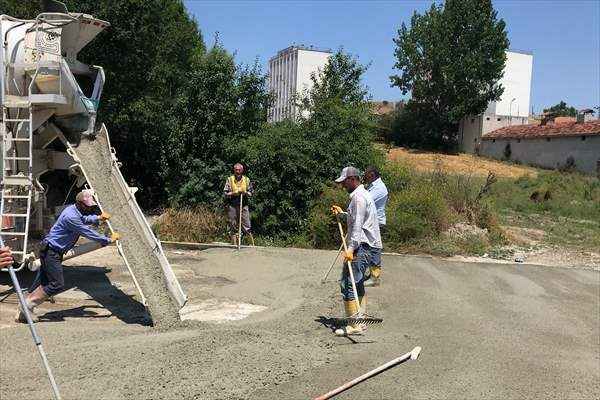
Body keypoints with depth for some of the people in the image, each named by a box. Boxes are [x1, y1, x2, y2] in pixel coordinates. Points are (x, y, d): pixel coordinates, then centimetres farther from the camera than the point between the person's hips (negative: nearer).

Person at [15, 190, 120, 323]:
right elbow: (88, 233, -22)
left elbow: (84, 219, 31)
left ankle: (22, 314, 18)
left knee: (40, 284, 12)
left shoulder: (75, 210, 6)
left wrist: (98, 218, 17)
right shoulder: (71, 216, -24)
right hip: (51, 251, -10)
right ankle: (27, 305, -2)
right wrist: (109, 240, -15)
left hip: (52, 252, 10)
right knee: (57, 284, -12)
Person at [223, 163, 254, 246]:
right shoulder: (229, 179, 3)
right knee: (233, 226, 3)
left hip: (244, 205, 0)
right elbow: (225, 193, 1)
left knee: (247, 226, -2)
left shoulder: (246, 180, 7)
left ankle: (252, 244, 4)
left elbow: (251, 192, 9)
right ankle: (234, 244, 11)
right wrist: (234, 193, -14)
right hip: (232, 206, 0)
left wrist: (246, 193, -12)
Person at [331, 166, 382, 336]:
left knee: (347, 284, -11)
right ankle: (360, 321, 22)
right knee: (357, 284, 16)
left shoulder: (359, 197, -13)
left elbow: (357, 225, -21)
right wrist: (342, 213, 20)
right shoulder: (362, 195, 20)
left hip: (361, 247, -11)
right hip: (364, 246, 11)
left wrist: (351, 249, -25)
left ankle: (354, 325, -8)